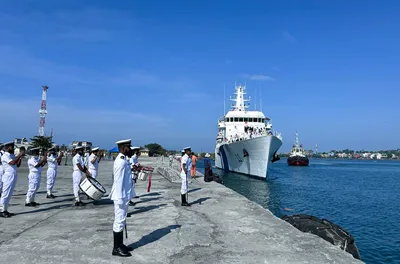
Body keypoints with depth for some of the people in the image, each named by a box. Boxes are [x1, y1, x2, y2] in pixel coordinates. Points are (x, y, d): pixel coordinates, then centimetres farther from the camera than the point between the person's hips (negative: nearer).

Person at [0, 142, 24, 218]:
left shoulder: (12, 155, 14)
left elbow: (18, 165, 12)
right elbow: (12, 162, -23)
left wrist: (20, 156, 3)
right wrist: (19, 155, -16)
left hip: (14, 176, 8)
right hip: (9, 176, -8)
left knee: (9, 194, 11)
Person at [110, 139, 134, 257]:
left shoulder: (123, 160, 11)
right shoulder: (121, 161, -20)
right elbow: (118, 181, -23)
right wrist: (120, 198, -22)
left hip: (124, 196, 10)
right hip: (121, 196, -10)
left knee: (121, 221, 17)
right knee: (119, 221, -1)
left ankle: (120, 245, 28)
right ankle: (117, 248, 10)